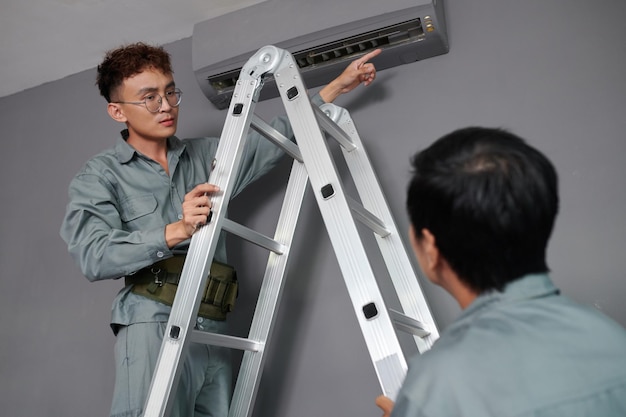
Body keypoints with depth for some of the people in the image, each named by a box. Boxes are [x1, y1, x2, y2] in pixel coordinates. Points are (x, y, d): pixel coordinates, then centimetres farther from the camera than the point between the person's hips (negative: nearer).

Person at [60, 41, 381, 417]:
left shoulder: (206, 156, 20)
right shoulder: (100, 175, 6)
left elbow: (277, 136, 24)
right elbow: (94, 255, -10)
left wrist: (338, 86, 24)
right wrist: (175, 232, -23)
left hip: (215, 331, 5)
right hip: (155, 325, -4)